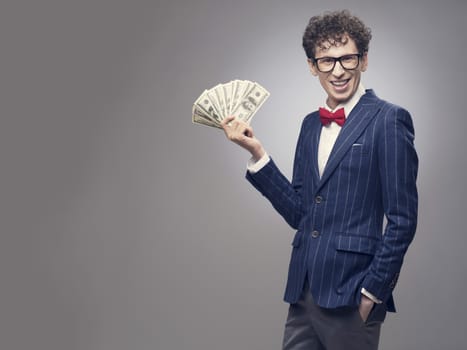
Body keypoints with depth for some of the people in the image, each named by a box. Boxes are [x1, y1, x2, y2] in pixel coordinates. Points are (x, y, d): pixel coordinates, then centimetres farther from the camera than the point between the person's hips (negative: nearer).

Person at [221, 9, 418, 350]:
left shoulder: (388, 120, -8)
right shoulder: (311, 124, 11)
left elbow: (402, 219, -10)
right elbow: (299, 213, 8)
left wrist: (372, 291, -8)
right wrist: (257, 153, 0)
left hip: (351, 296, -6)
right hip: (303, 292, 6)